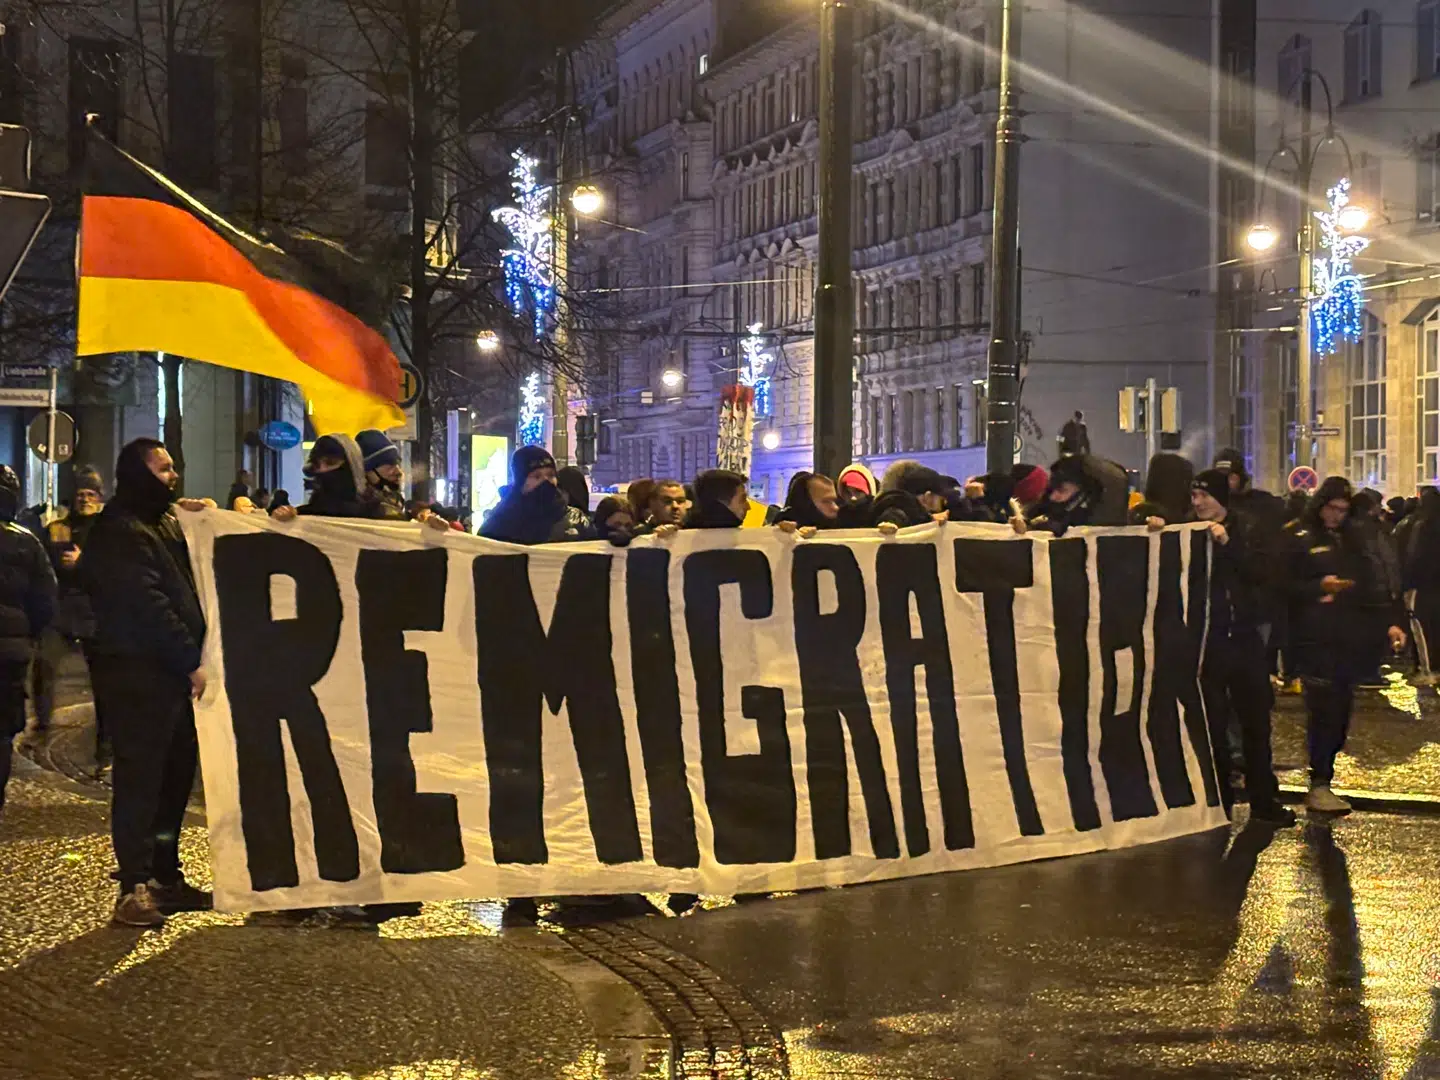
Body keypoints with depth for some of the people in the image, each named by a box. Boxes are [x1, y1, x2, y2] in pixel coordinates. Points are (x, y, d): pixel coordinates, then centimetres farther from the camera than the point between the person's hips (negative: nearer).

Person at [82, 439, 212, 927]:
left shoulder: (165, 523, 19)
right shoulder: (119, 532, -11)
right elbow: (148, 605, -18)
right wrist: (190, 662, -17)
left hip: (172, 672, 9)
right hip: (136, 674, -9)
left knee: (175, 777, 12)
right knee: (140, 779, -8)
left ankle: (165, 876, 21)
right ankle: (135, 887, -5)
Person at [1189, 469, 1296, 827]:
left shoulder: (1243, 529, 5)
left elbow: (1259, 574, -7)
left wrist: (1228, 543, -17)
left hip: (1243, 636, 2)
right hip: (1205, 639, -2)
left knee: (1256, 720, 9)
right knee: (1213, 724, 0)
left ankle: (1264, 800, 19)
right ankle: (1219, 801, 10)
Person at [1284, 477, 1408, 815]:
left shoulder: (1351, 537, 18)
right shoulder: (1296, 536, 0)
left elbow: (1370, 583, 17)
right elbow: (1285, 586, -5)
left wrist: (1391, 620, 7)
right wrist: (1319, 587, -19)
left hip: (1349, 635, 6)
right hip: (1314, 638, -6)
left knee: (1341, 710, 2)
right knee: (1325, 709, -11)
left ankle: (1323, 778, 11)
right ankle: (1319, 785, -7)